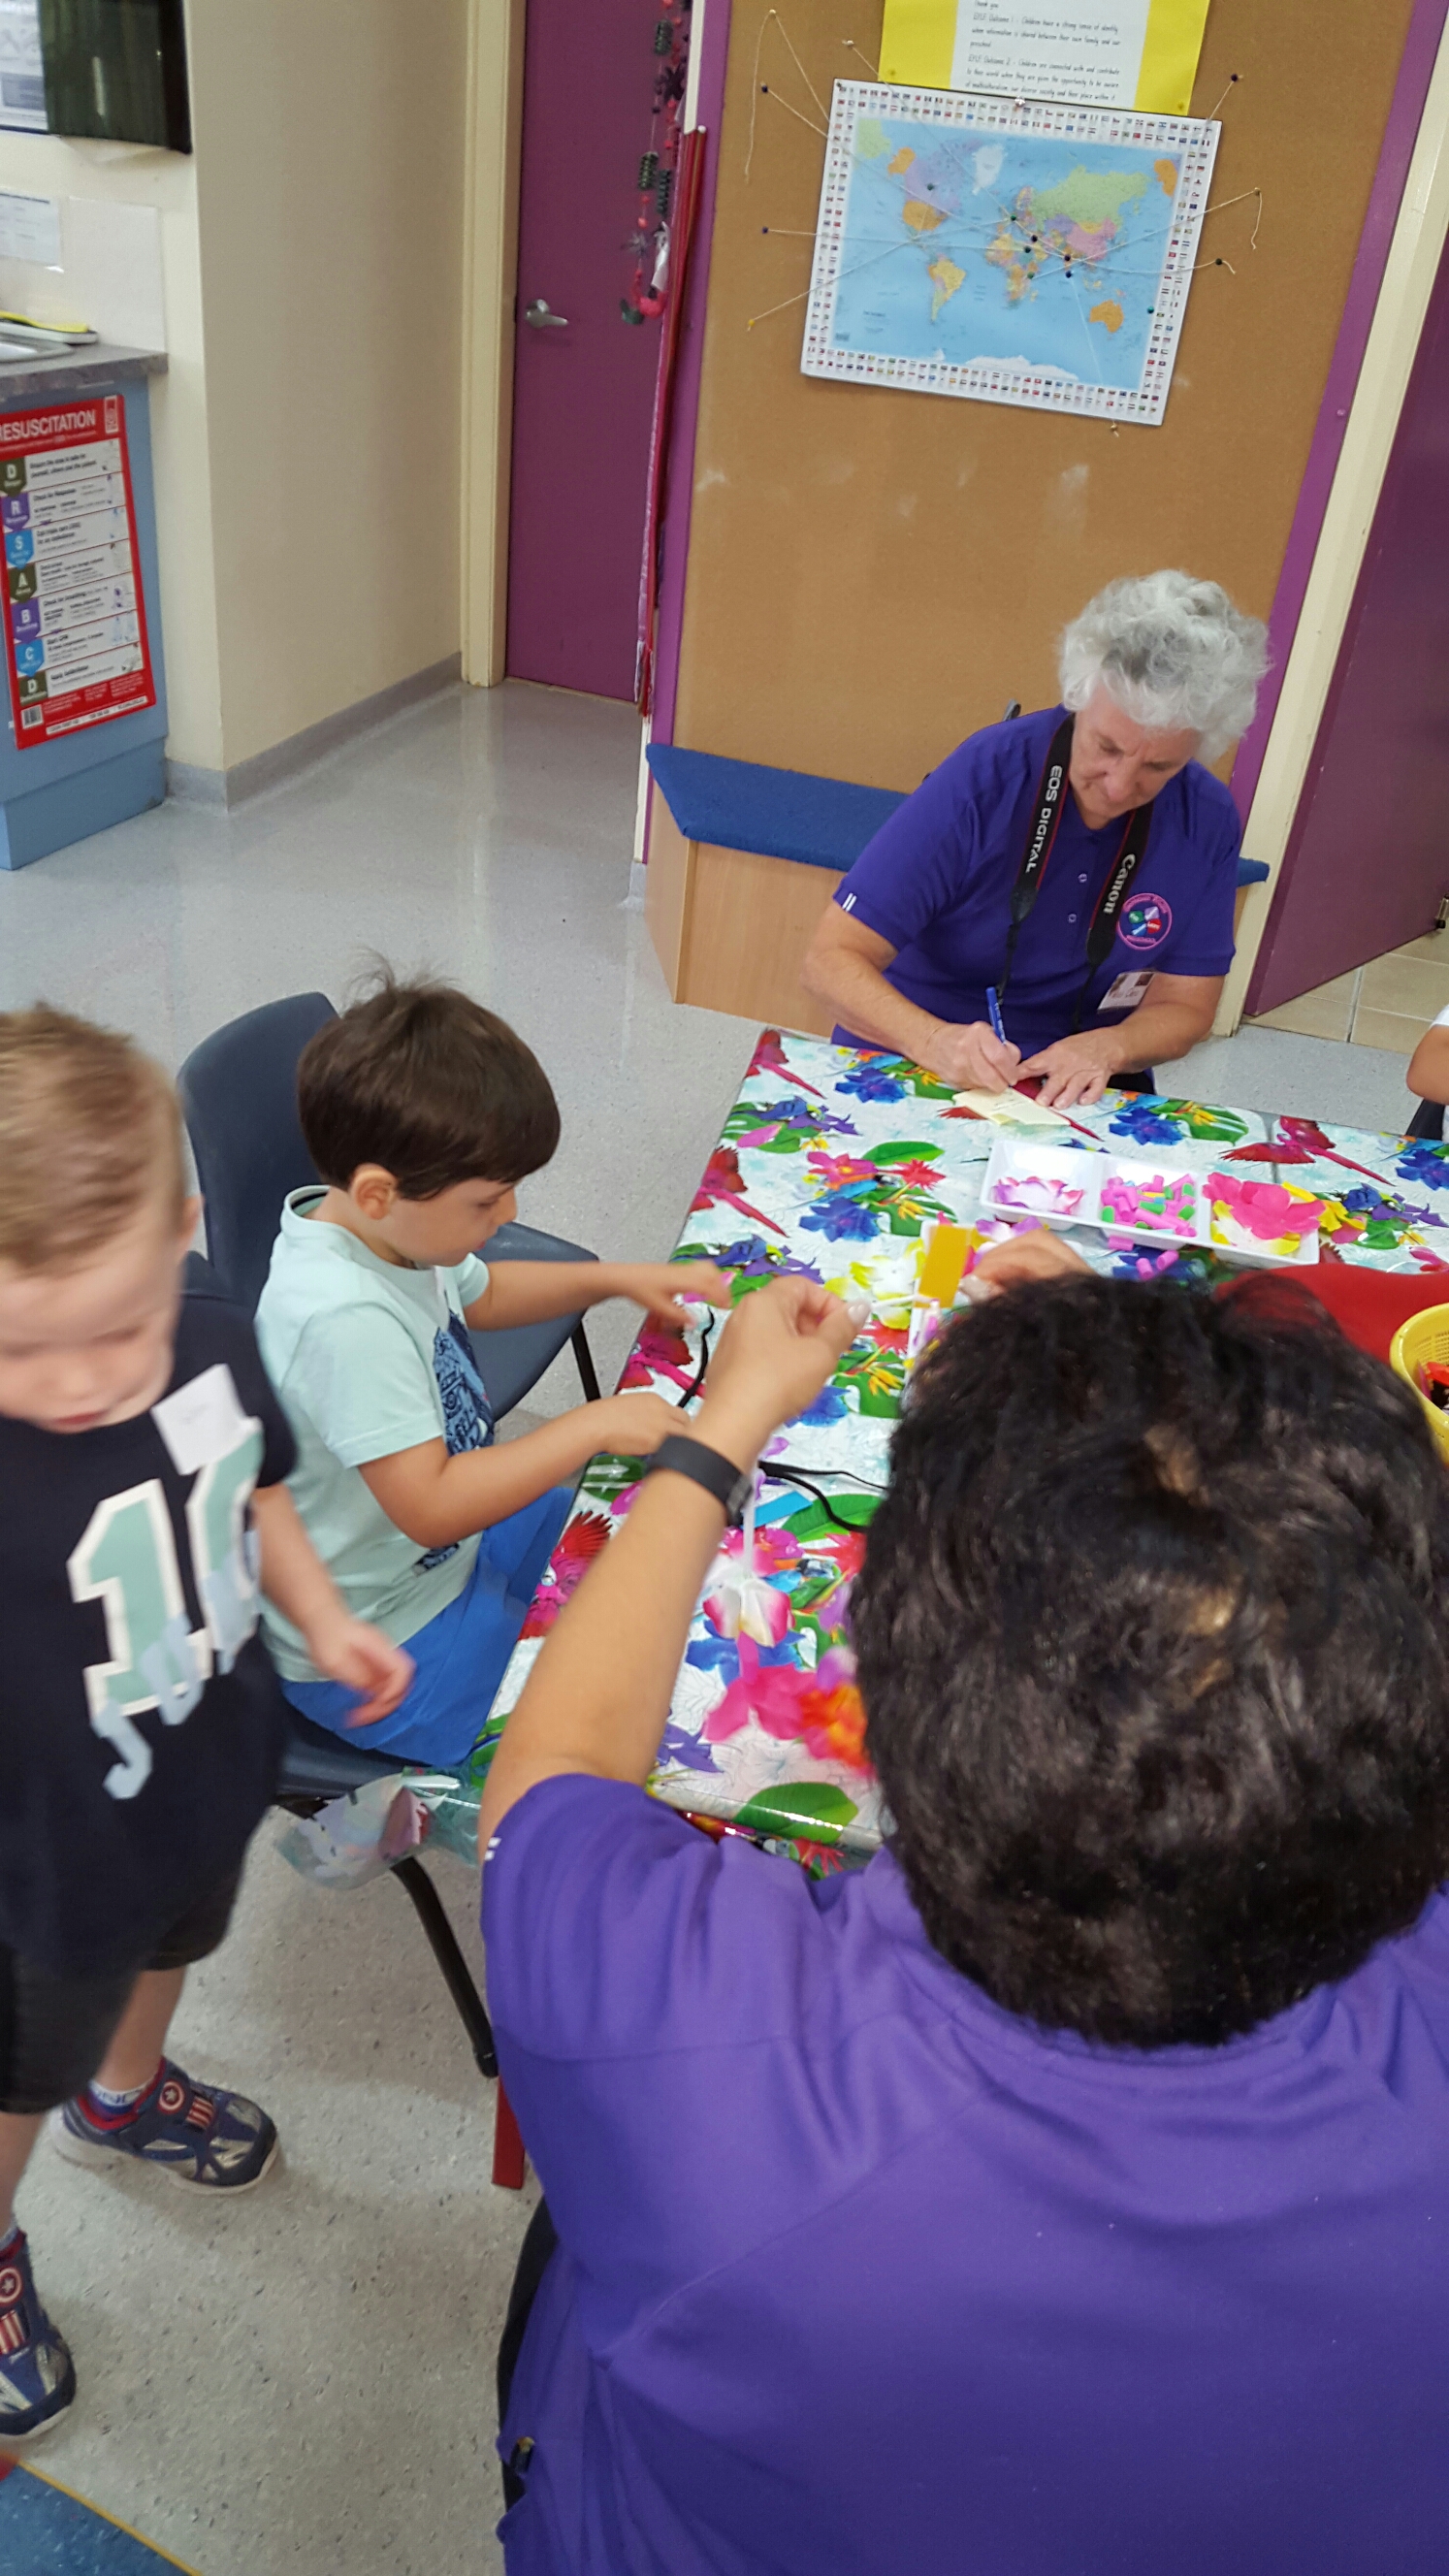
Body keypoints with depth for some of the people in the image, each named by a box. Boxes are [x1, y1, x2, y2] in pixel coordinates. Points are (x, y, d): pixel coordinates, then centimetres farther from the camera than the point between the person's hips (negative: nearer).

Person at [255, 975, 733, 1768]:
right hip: (373, 1651, -9)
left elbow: (479, 1295, 16)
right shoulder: (345, 1319, -36)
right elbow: (430, 1509, -35)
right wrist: (594, 1425, -30)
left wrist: (621, 1278, 5)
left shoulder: (388, 1227, -7)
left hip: (453, 1551, 9)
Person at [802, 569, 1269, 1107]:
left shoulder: (1208, 823, -6)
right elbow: (831, 961, -18)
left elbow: (1184, 1007, 2)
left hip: (1079, 1096, 3)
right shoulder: (983, 778, -16)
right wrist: (935, 1041, -36)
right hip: (908, 1064, -2)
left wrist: (1105, 1049, -20)